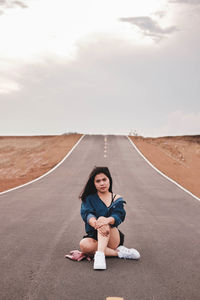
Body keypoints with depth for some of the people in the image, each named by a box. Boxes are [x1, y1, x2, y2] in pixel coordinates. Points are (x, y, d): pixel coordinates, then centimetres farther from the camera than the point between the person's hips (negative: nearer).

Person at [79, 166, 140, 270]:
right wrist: (96, 224, -38)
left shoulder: (117, 199, 7)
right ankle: (119, 252, -23)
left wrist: (107, 220, -38)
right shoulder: (89, 198, 7)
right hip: (94, 236, 2)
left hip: (112, 238, -1)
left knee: (102, 218, -30)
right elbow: (87, 214, -14)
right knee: (84, 245, -33)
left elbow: (118, 216, -13)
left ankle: (100, 254, -45)